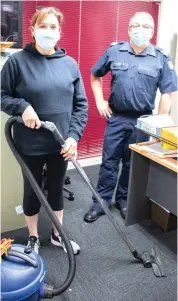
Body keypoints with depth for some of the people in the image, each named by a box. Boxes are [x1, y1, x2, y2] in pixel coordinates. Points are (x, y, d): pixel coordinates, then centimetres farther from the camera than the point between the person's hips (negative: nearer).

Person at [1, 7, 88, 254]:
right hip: (31, 144, -2)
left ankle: (57, 234, 39)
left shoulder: (70, 64, 2)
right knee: (32, 190, 14)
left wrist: (74, 135, -7)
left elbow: (81, 104, 3)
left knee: (57, 188, 18)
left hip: (61, 143, 3)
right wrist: (22, 107, -21)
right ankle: (33, 238, 37)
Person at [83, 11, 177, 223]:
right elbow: (95, 75, 13)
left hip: (142, 120, 0)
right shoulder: (114, 51, 1)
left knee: (132, 164, 12)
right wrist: (99, 101, 4)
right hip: (116, 118, 1)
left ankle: (123, 199, 31)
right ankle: (101, 202, 19)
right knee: (109, 161, 6)